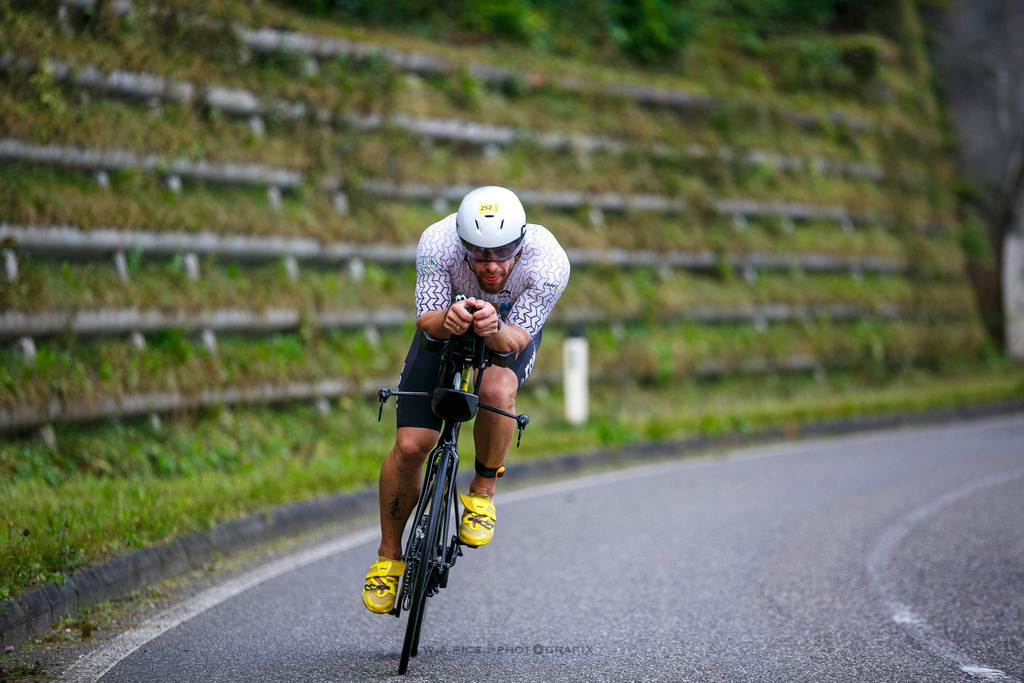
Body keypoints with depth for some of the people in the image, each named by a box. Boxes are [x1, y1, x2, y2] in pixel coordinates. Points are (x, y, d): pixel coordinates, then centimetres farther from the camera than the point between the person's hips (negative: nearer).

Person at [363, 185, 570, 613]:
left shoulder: (548, 264, -37)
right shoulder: (437, 244, -36)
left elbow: (516, 340, -33)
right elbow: (425, 321, -29)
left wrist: (494, 328, -56)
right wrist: (446, 320, -53)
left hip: (511, 331, -1)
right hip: (446, 329, 1)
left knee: (497, 389, -36)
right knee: (409, 447, -11)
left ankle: (483, 491, -8)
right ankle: (389, 556, 12)